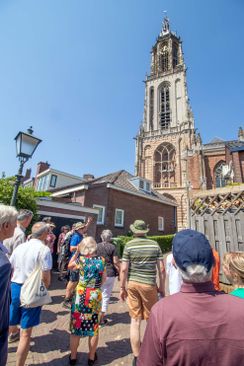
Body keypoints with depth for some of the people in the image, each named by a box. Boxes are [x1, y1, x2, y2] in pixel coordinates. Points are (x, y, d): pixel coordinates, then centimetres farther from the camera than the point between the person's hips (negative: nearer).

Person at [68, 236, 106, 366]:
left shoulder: (81, 259, -14)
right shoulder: (101, 260, -9)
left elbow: (69, 266, 7)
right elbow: (104, 279, 1)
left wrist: (76, 252, 6)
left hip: (80, 296, -1)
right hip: (95, 297, 1)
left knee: (76, 327, 19)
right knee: (94, 328, 18)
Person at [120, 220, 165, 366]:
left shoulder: (129, 245, -6)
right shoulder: (155, 244, -4)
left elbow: (124, 269, -7)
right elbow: (161, 269, -3)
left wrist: (122, 288, 5)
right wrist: (162, 287, 9)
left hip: (132, 284, 1)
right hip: (149, 285, 0)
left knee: (135, 321, 13)